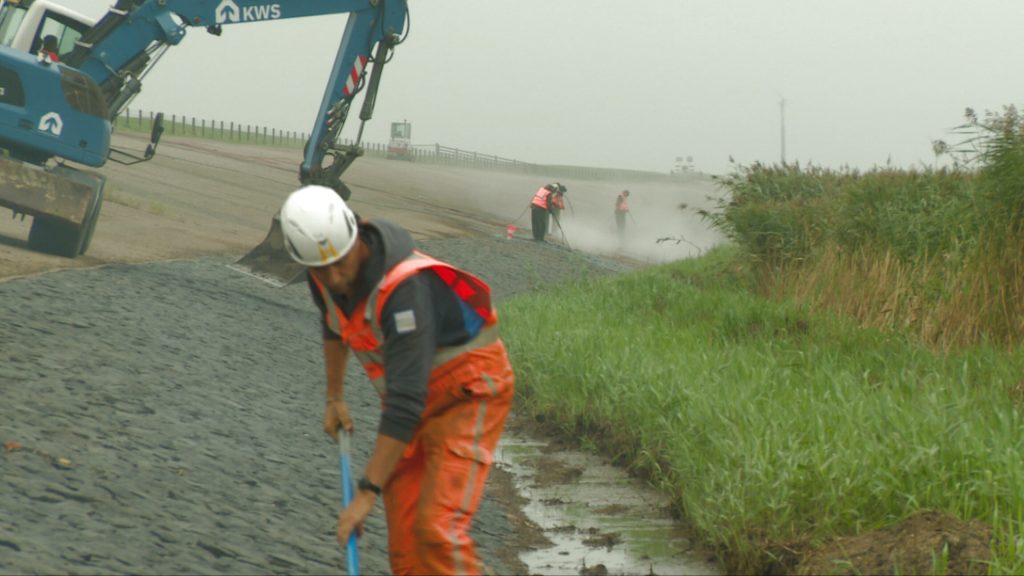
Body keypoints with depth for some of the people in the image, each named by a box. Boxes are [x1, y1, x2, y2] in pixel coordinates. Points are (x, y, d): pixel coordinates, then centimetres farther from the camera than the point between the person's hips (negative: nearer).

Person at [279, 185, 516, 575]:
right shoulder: (324, 272, -9)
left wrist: (367, 493, -35)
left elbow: (405, 403, -36)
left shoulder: (403, 286, -34)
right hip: (413, 397, 8)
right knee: (404, 541, 1)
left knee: (437, 528, -21)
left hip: (469, 391, -7)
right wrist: (334, 398, 24)